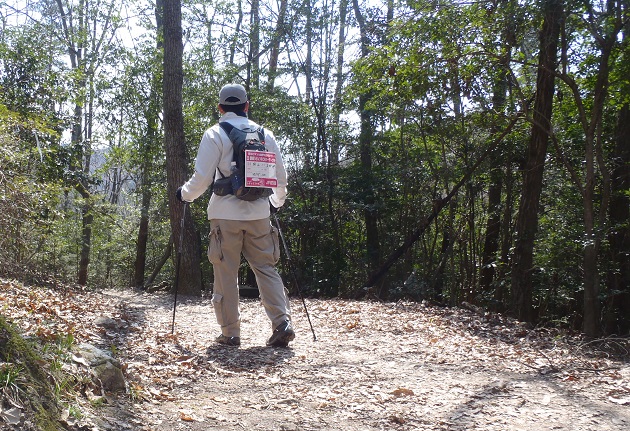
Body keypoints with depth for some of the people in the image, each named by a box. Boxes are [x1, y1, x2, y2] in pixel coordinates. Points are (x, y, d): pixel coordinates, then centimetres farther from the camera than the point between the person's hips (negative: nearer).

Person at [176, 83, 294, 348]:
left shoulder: (215, 134, -1)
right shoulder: (265, 134, 10)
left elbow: (203, 177, -5)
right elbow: (280, 176, 12)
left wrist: (184, 194, 13)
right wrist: (276, 201, 30)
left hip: (226, 214, -3)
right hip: (259, 213, 3)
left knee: (226, 274, 4)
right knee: (265, 268, 8)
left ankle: (230, 333, 8)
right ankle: (282, 323, -4)